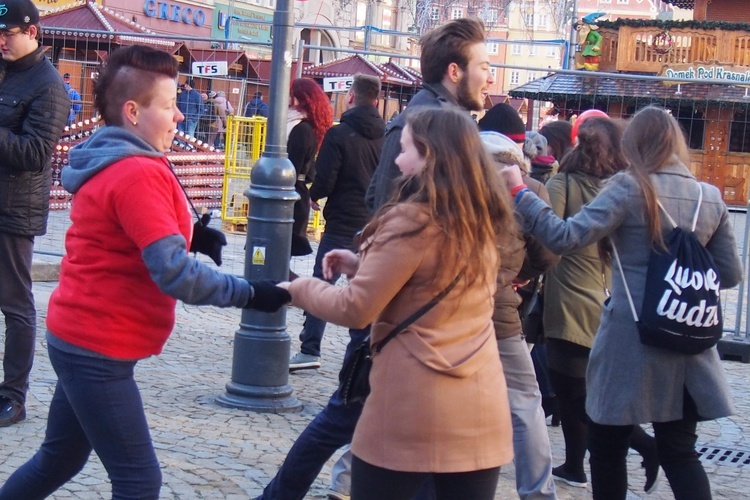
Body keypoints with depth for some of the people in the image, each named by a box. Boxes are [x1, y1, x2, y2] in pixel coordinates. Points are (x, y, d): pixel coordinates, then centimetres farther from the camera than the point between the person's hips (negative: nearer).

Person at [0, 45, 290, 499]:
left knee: (60, 458, 22)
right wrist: (251, 294, -20)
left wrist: (190, 234, 2)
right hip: (98, 349, -10)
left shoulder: (114, 163, 10)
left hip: (82, 340, 10)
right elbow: (175, 274, -26)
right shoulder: (139, 174, -21)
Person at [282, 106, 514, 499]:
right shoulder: (482, 223, 9)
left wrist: (300, 289, 6)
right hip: (481, 412, 6)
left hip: (411, 411, -6)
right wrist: (364, 265, 17)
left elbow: (355, 309, -11)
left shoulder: (411, 220, -13)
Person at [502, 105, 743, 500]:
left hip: (630, 337, -5)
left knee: (607, 450, 10)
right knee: (680, 452, 12)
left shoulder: (630, 187, -10)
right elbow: (730, 274, 10)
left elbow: (565, 238, -18)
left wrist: (519, 193, -10)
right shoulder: (710, 198, 6)